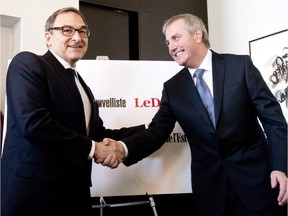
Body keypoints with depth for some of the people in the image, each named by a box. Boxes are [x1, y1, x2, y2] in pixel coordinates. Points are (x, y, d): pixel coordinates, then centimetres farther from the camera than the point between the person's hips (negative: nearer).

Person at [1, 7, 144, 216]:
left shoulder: (81, 85, 17)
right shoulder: (28, 63, -7)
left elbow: (98, 134, 16)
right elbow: (33, 122, -21)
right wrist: (92, 148, -13)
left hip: (76, 192, 8)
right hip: (34, 191, -7)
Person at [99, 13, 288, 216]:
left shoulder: (240, 65, -4)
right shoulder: (172, 87, 4)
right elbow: (156, 132, -2)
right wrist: (124, 148, -21)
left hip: (254, 178, -2)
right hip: (209, 187, 2)